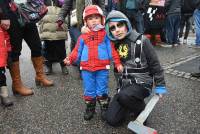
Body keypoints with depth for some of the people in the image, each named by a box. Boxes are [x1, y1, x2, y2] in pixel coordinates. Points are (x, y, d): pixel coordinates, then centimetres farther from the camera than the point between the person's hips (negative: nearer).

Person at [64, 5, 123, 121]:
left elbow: (112, 49, 2)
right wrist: (70, 59, -4)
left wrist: (118, 63, -4)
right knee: (89, 90, 11)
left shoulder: (105, 34, 3)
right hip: (86, 68, 2)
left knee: (102, 91, 8)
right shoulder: (83, 37, 8)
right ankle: (90, 108, 27)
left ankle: (105, 108, 24)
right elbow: (77, 51, 11)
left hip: (102, 68, -2)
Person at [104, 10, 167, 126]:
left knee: (124, 96, -37)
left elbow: (155, 63, -6)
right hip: (123, 85, 5)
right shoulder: (113, 44, 2)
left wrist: (160, 85, -4)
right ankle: (132, 104, 21)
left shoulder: (141, 41, -12)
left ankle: (141, 111, -4)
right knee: (112, 120, -5)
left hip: (141, 83, -5)